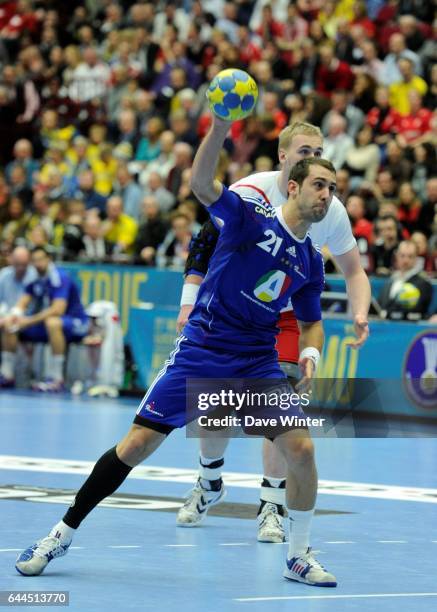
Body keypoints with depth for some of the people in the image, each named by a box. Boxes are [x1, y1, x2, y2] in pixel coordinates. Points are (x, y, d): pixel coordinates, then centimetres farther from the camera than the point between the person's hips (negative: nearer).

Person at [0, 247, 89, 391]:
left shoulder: (59, 278, -20)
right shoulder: (35, 279, 2)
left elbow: (58, 310, -30)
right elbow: (22, 304, 3)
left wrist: (30, 321, -30)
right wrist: (14, 316, -20)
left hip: (76, 324, -8)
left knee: (52, 322, -42)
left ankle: (57, 379, -36)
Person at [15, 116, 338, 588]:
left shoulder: (311, 262, 8)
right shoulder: (251, 218, -7)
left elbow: (311, 321, 22)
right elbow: (201, 184, -24)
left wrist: (310, 352, -2)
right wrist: (220, 126, -41)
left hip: (258, 362, 4)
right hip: (200, 350, -4)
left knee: (301, 449, -12)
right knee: (135, 445, -6)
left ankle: (299, 557, 8)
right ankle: (62, 534, 9)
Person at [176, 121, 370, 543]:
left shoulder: (330, 209, -11)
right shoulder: (248, 192, -18)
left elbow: (353, 271, 2)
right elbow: (205, 243, -9)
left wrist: (360, 313, -15)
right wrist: (189, 301, -18)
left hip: (288, 317, 0)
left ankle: (272, 507, -3)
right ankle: (209, 484, 30)